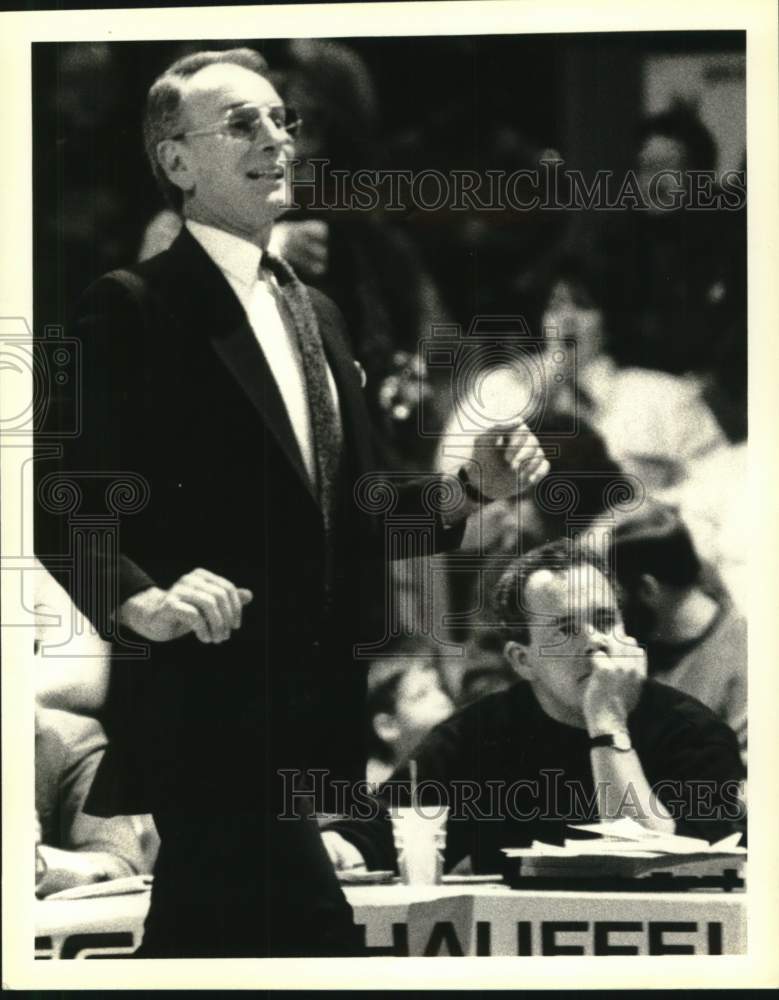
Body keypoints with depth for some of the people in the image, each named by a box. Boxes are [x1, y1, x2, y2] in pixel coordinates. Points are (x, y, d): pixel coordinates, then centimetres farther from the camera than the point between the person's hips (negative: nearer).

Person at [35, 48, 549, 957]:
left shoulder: (312, 312, 18)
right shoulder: (130, 309, -7)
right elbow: (69, 506, -13)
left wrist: (468, 488, 6)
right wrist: (141, 600, -30)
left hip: (307, 713, 8)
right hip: (205, 708, -8)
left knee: (196, 945, 12)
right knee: (313, 941, -16)